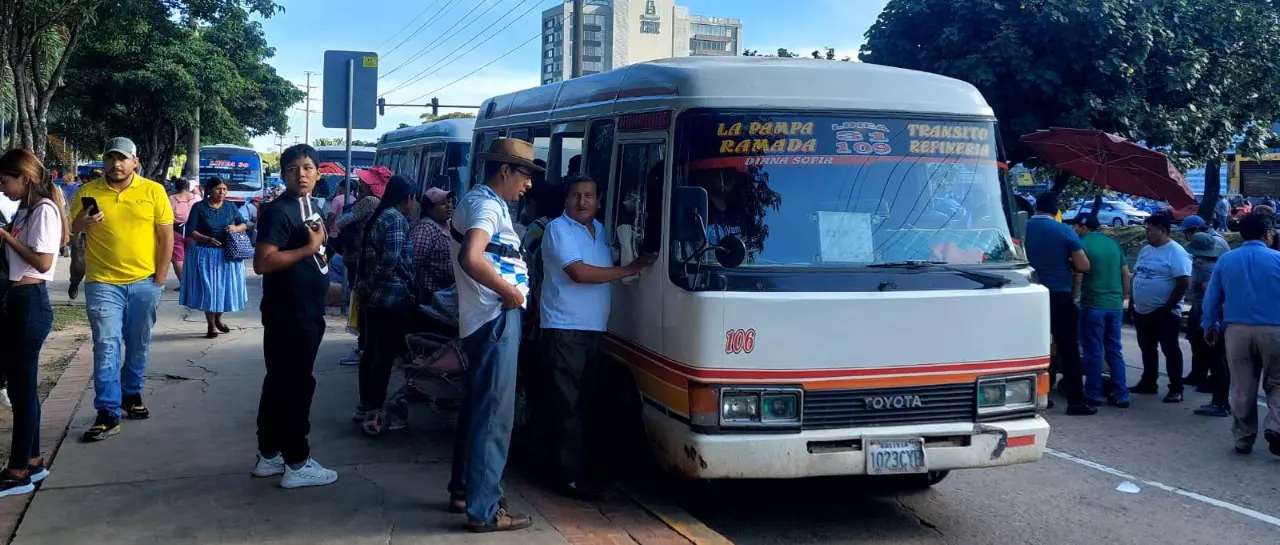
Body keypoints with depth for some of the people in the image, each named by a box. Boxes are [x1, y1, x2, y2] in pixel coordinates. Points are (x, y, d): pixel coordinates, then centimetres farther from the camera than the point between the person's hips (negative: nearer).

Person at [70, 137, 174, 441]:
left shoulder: (153, 191, -1)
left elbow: (166, 236, 1)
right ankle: (108, 413, -4)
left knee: (138, 345, 14)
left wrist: (160, 278, -2)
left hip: (144, 282, 1)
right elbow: (70, 230, 7)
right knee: (106, 347, -6)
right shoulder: (88, 192, 0)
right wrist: (82, 223, -16)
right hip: (103, 283, -1)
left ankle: (132, 393, 33)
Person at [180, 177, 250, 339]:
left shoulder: (230, 206, 7)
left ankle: (218, 319, 30)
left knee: (226, 287, 9)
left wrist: (235, 228, -14)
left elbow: (244, 225, 8)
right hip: (206, 254, -3)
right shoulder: (199, 207, -4)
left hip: (228, 254, 3)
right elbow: (190, 231, -8)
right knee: (208, 289, 1)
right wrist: (207, 239, -23)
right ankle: (211, 326, 11)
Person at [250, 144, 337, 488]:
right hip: (287, 314, -9)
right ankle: (297, 464, 3)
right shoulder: (278, 211, -15)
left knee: (280, 383, 15)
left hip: (308, 311, 9)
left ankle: (269, 456, 23)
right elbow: (262, 263, -24)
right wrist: (309, 248, -22)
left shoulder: (312, 207, 14)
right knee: (295, 385, -4)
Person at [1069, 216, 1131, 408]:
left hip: (1093, 305, -6)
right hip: (1115, 305, 6)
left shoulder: (1083, 244, -9)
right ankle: (1120, 395, 13)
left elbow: (1078, 277, -12)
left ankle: (1093, 395, 8)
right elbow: (1126, 274, 13)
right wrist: (1123, 297, 22)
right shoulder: (1113, 244, 10)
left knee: (1093, 352, 2)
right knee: (1115, 351, 12)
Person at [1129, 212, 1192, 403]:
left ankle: (1176, 389, 3)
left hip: (1164, 313, -8)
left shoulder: (1175, 252, -15)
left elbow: (1184, 283, -19)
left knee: (1170, 350, -2)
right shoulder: (1145, 250, 11)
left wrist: (1167, 307, -19)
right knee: (1147, 349, 16)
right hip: (1142, 311, 8)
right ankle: (1148, 383, 27)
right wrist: (1132, 302, 14)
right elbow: (1136, 276, 19)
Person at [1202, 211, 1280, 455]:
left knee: (1242, 387, 9)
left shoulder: (1225, 260, 5)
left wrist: (1210, 327, 17)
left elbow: (1212, 298, 7)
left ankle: (1244, 439, 15)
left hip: (1237, 330, 2)